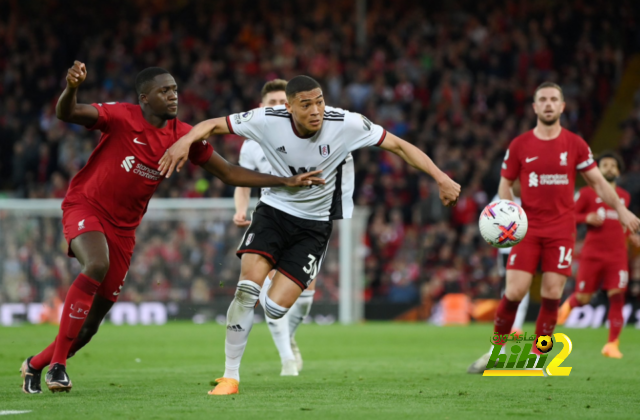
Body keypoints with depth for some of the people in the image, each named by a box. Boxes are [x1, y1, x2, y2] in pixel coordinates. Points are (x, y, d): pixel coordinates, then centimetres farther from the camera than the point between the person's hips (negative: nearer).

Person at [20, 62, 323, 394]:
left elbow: (229, 173, 4)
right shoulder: (121, 117, -15)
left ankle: (36, 365, 29)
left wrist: (286, 182, -3)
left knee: (94, 317, 4)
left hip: (123, 226, 5)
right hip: (84, 207, -5)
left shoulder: (183, 136, -2)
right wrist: (71, 89, -50)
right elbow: (67, 114, -26)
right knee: (97, 265, -35)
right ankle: (57, 362, -27)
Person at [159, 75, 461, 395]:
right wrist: (185, 141, -28)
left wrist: (441, 178, -16)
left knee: (276, 307, -15)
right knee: (248, 287, -19)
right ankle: (230, 376, -7)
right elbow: (214, 125, -7)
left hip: (314, 224, -1)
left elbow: (399, 146, -10)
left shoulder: (345, 124, -18)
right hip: (274, 210, 1)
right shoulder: (269, 120, -16)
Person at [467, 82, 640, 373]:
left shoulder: (575, 145, 4)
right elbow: (505, 184, 11)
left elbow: (597, 182, 10)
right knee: (514, 292, -9)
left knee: (552, 294, -6)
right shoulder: (519, 145, 3)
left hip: (561, 227, 0)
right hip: (528, 227, 0)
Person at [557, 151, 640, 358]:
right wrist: (587, 218, -16)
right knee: (583, 298, -1)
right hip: (592, 253, -2)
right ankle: (569, 303, 38)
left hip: (617, 254, 2)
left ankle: (612, 344, -4)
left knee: (617, 295, -10)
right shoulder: (587, 193, 1)